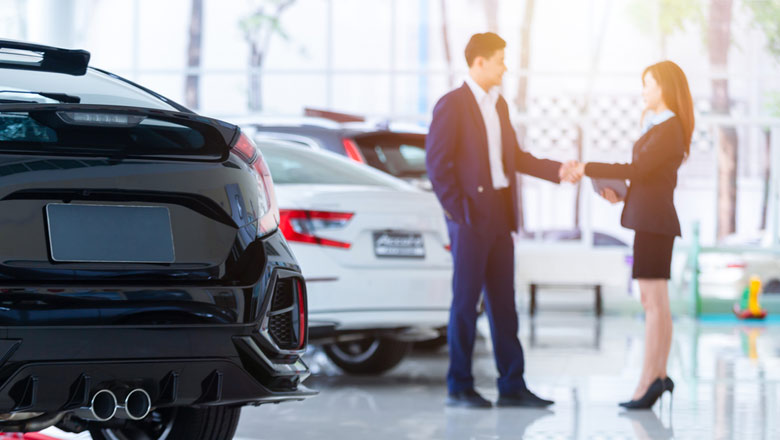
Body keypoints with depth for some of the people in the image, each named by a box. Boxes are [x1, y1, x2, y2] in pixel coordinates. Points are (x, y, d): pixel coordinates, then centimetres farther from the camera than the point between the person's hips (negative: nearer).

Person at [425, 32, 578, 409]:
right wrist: (457, 211, -14)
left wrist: (557, 170, 11)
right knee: (466, 300, -2)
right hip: (471, 218, -7)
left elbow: (514, 157, 20)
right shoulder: (452, 105, -8)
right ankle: (459, 388, 4)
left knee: (503, 302, 8)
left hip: (500, 215, 7)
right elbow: (437, 163, -12)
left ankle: (512, 385, 11)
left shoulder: (499, 105, 16)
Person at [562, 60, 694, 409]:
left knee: (653, 302, -10)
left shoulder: (669, 129, -12)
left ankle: (649, 380, -11)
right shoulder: (660, 126, 18)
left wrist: (587, 169, -16)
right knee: (656, 302, 9)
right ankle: (659, 377, 11)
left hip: (655, 220, -10)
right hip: (650, 219, 10)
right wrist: (622, 195, 6)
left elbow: (637, 168, -20)